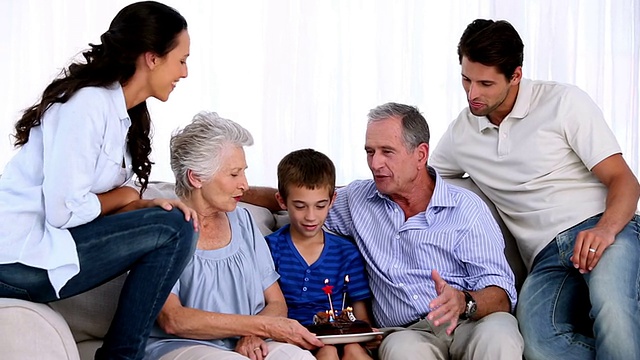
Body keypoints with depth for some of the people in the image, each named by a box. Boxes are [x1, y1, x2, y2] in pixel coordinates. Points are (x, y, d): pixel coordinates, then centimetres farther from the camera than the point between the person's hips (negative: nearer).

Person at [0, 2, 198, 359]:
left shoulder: (125, 112, 11)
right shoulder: (88, 103, -18)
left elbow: (105, 199, 10)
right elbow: (64, 210, -23)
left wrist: (149, 206, -10)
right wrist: (126, 196, -7)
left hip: (45, 243, 9)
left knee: (175, 222, 8)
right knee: (173, 230, -14)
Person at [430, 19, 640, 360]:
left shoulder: (563, 101, 3)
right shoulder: (460, 134, 17)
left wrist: (605, 230, -23)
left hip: (601, 229, -3)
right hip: (547, 257, 3)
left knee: (609, 302, -40)